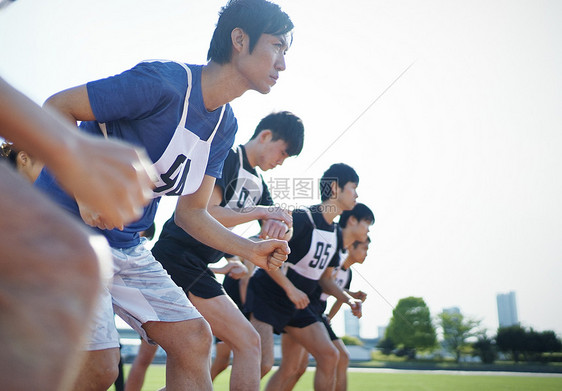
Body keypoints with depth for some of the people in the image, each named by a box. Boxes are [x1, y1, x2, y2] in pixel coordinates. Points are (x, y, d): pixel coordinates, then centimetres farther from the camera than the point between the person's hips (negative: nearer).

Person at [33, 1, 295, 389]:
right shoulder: (163, 81, -21)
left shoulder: (225, 126, 5)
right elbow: (56, 107, -16)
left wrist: (250, 250, -6)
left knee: (194, 339, -1)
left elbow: (191, 212, 9)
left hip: (129, 248, 8)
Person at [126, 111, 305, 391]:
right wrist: (259, 212, -11)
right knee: (248, 342, -12)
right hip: (178, 259, -10)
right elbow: (206, 214, -18)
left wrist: (279, 226, -8)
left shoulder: (258, 184, 21)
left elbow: (282, 232, 17)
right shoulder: (227, 158, -7)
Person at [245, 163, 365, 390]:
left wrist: (347, 299, 2)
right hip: (267, 296, -8)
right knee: (263, 364, -21)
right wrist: (290, 289, -24)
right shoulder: (302, 218, -17)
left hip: (298, 304, 8)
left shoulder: (336, 234, 9)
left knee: (329, 356, -1)